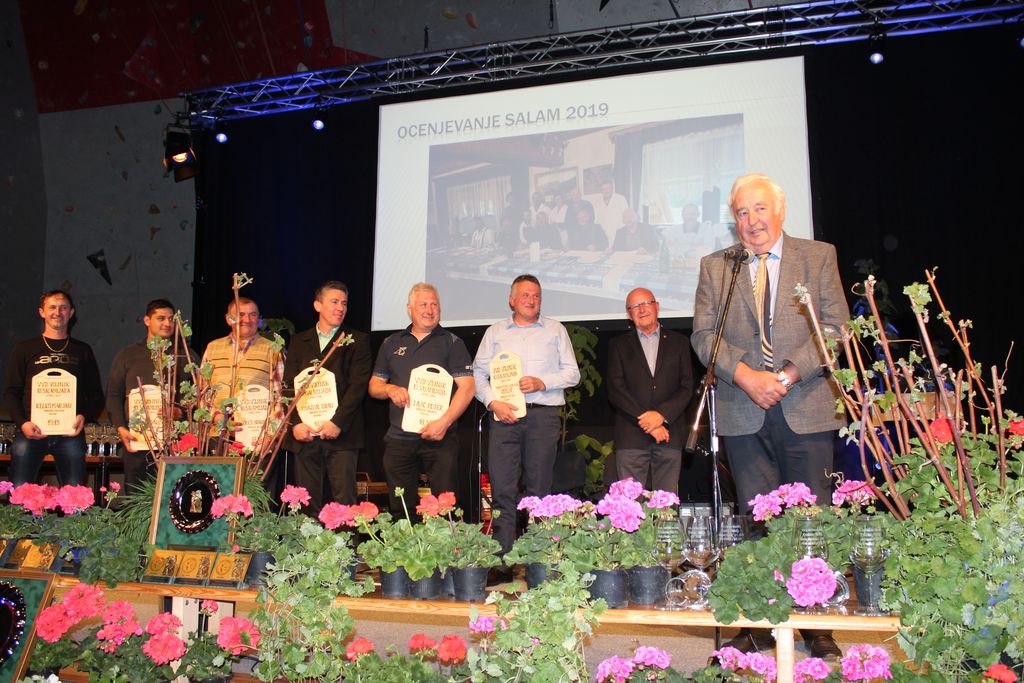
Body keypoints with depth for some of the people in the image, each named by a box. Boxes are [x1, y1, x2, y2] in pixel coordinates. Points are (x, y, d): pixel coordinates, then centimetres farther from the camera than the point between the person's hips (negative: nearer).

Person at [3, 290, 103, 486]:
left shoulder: (82, 351, 16)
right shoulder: (24, 349, 14)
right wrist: (23, 423, -8)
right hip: (31, 432, 0)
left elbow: (96, 395, 14)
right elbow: (11, 392, 9)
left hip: (70, 433, 1)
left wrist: (84, 417, -6)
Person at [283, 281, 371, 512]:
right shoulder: (299, 341, 16)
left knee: (344, 500, -5)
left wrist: (337, 422, -13)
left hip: (341, 433, -3)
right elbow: (289, 385, 9)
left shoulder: (358, 340, 7)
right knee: (308, 501, 4)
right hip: (304, 433, 3)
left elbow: (358, 384, -3)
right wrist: (296, 423, -5)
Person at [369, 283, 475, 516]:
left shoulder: (451, 342, 6)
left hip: (440, 438, -3)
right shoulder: (391, 344, 16)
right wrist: (389, 389, -5)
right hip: (398, 438, 3)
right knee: (400, 508, 6)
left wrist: (444, 422, -14)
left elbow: (466, 387, -3)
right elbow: (374, 386, 19)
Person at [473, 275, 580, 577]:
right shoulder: (495, 332, 16)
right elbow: (478, 373, 11)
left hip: (543, 416, -1)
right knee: (502, 489, -4)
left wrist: (542, 382, -6)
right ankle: (502, 559, -1)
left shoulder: (555, 330, 14)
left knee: (539, 490, -1)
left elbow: (572, 372, 10)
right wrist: (493, 402, -5)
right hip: (504, 416, 1)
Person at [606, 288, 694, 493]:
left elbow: (687, 387, 7)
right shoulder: (618, 345, 13)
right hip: (631, 437, -1)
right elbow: (615, 390, 2)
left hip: (669, 434, 1)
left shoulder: (679, 342, 15)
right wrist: (646, 422, -9)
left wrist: (662, 414, -10)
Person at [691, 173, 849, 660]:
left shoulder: (819, 257, 7)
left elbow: (835, 327, 0)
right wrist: (746, 375, -11)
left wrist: (788, 374, -12)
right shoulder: (714, 266, 10)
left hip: (806, 408, -1)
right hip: (743, 412, 1)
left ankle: (817, 627, 14)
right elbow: (703, 335, 4)